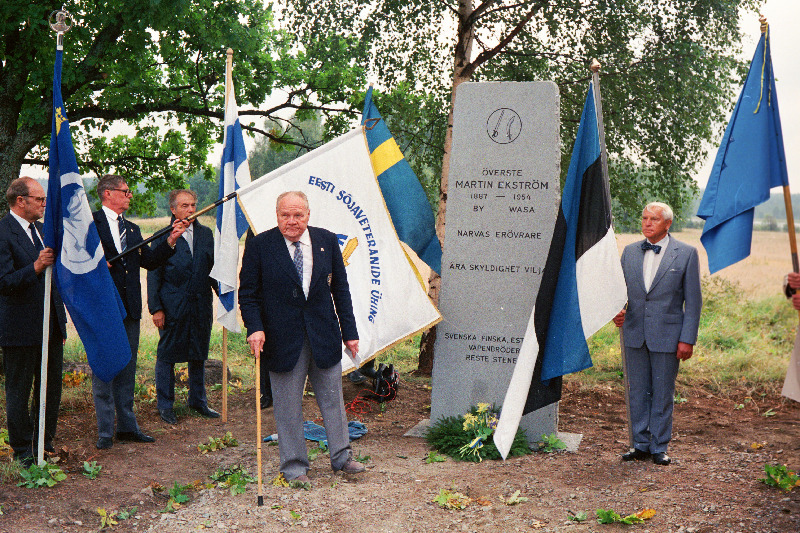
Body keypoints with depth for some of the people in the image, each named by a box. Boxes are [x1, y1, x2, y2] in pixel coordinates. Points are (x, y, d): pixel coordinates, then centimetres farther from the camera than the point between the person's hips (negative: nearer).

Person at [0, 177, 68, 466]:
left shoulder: (43, 230, 13)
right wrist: (36, 267, -34)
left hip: (50, 326, 8)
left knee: (52, 388, 14)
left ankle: (44, 443, 30)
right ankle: (23, 452, 19)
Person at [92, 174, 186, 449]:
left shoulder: (132, 229, 18)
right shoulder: (89, 223, -1)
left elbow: (149, 261, 11)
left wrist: (170, 240, 0)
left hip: (129, 310, 6)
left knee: (127, 370, 11)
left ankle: (127, 426, 19)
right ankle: (105, 432, 6)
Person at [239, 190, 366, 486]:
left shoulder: (327, 241, 3)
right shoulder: (259, 245, -5)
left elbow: (340, 289, 8)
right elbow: (248, 294, -1)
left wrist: (349, 331, 5)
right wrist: (255, 328, -17)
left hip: (324, 335, 3)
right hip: (283, 337, -2)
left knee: (333, 398, 13)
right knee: (288, 406, 6)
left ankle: (341, 456, 29)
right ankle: (293, 466, 21)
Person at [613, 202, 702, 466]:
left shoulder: (686, 254, -3)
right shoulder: (630, 252, 8)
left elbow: (693, 300, -3)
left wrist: (687, 338, -8)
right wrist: (617, 311, -7)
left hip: (667, 335, -3)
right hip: (634, 334, 4)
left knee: (663, 394, 5)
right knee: (637, 392, 10)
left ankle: (659, 447, 18)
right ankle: (641, 444, 22)